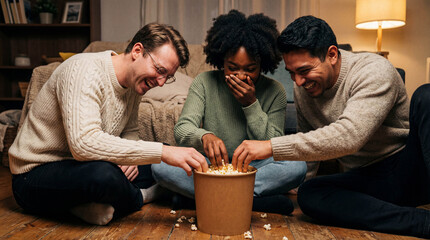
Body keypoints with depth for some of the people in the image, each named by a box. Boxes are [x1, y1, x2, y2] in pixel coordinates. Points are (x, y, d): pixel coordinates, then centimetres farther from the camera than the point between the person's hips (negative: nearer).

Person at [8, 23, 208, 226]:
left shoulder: (135, 83, -1)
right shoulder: (85, 70, -26)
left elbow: (130, 131, 11)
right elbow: (84, 143, -39)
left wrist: (129, 158, -13)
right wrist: (162, 152, -41)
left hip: (81, 166, 8)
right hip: (35, 174, -7)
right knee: (104, 174, -37)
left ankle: (93, 204, -5)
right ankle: (136, 198, -4)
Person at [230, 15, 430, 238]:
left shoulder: (374, 70, -19)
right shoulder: (302, 90, 2)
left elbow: (348, 136, -34)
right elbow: (309, 142, 16)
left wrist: (272, 147, -36)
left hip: (411, 169, -4)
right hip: (368, 180, 5)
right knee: (308, 194, -25)